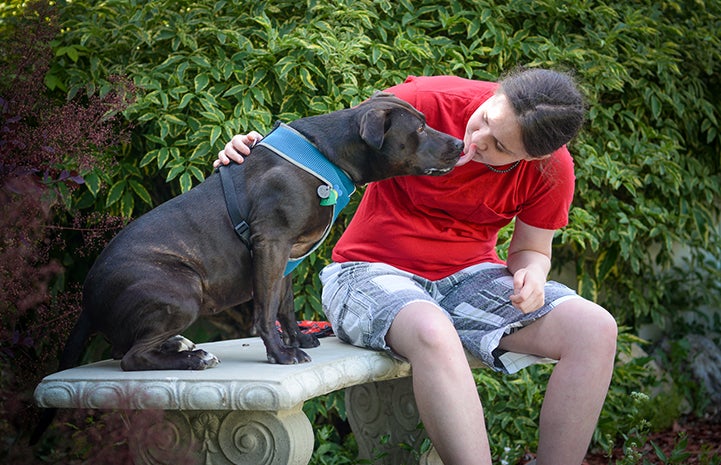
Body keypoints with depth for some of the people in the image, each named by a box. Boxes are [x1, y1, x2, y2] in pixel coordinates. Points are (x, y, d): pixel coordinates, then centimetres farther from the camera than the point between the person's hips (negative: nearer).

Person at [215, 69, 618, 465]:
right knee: (433, 333, -41)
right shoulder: (426, 102, -16)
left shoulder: (552, 169, -7)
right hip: (373, 271, -3)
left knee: (596, 330, -18)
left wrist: (531, 275, -16)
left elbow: (532, 250, 8)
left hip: (468, 275, 4)